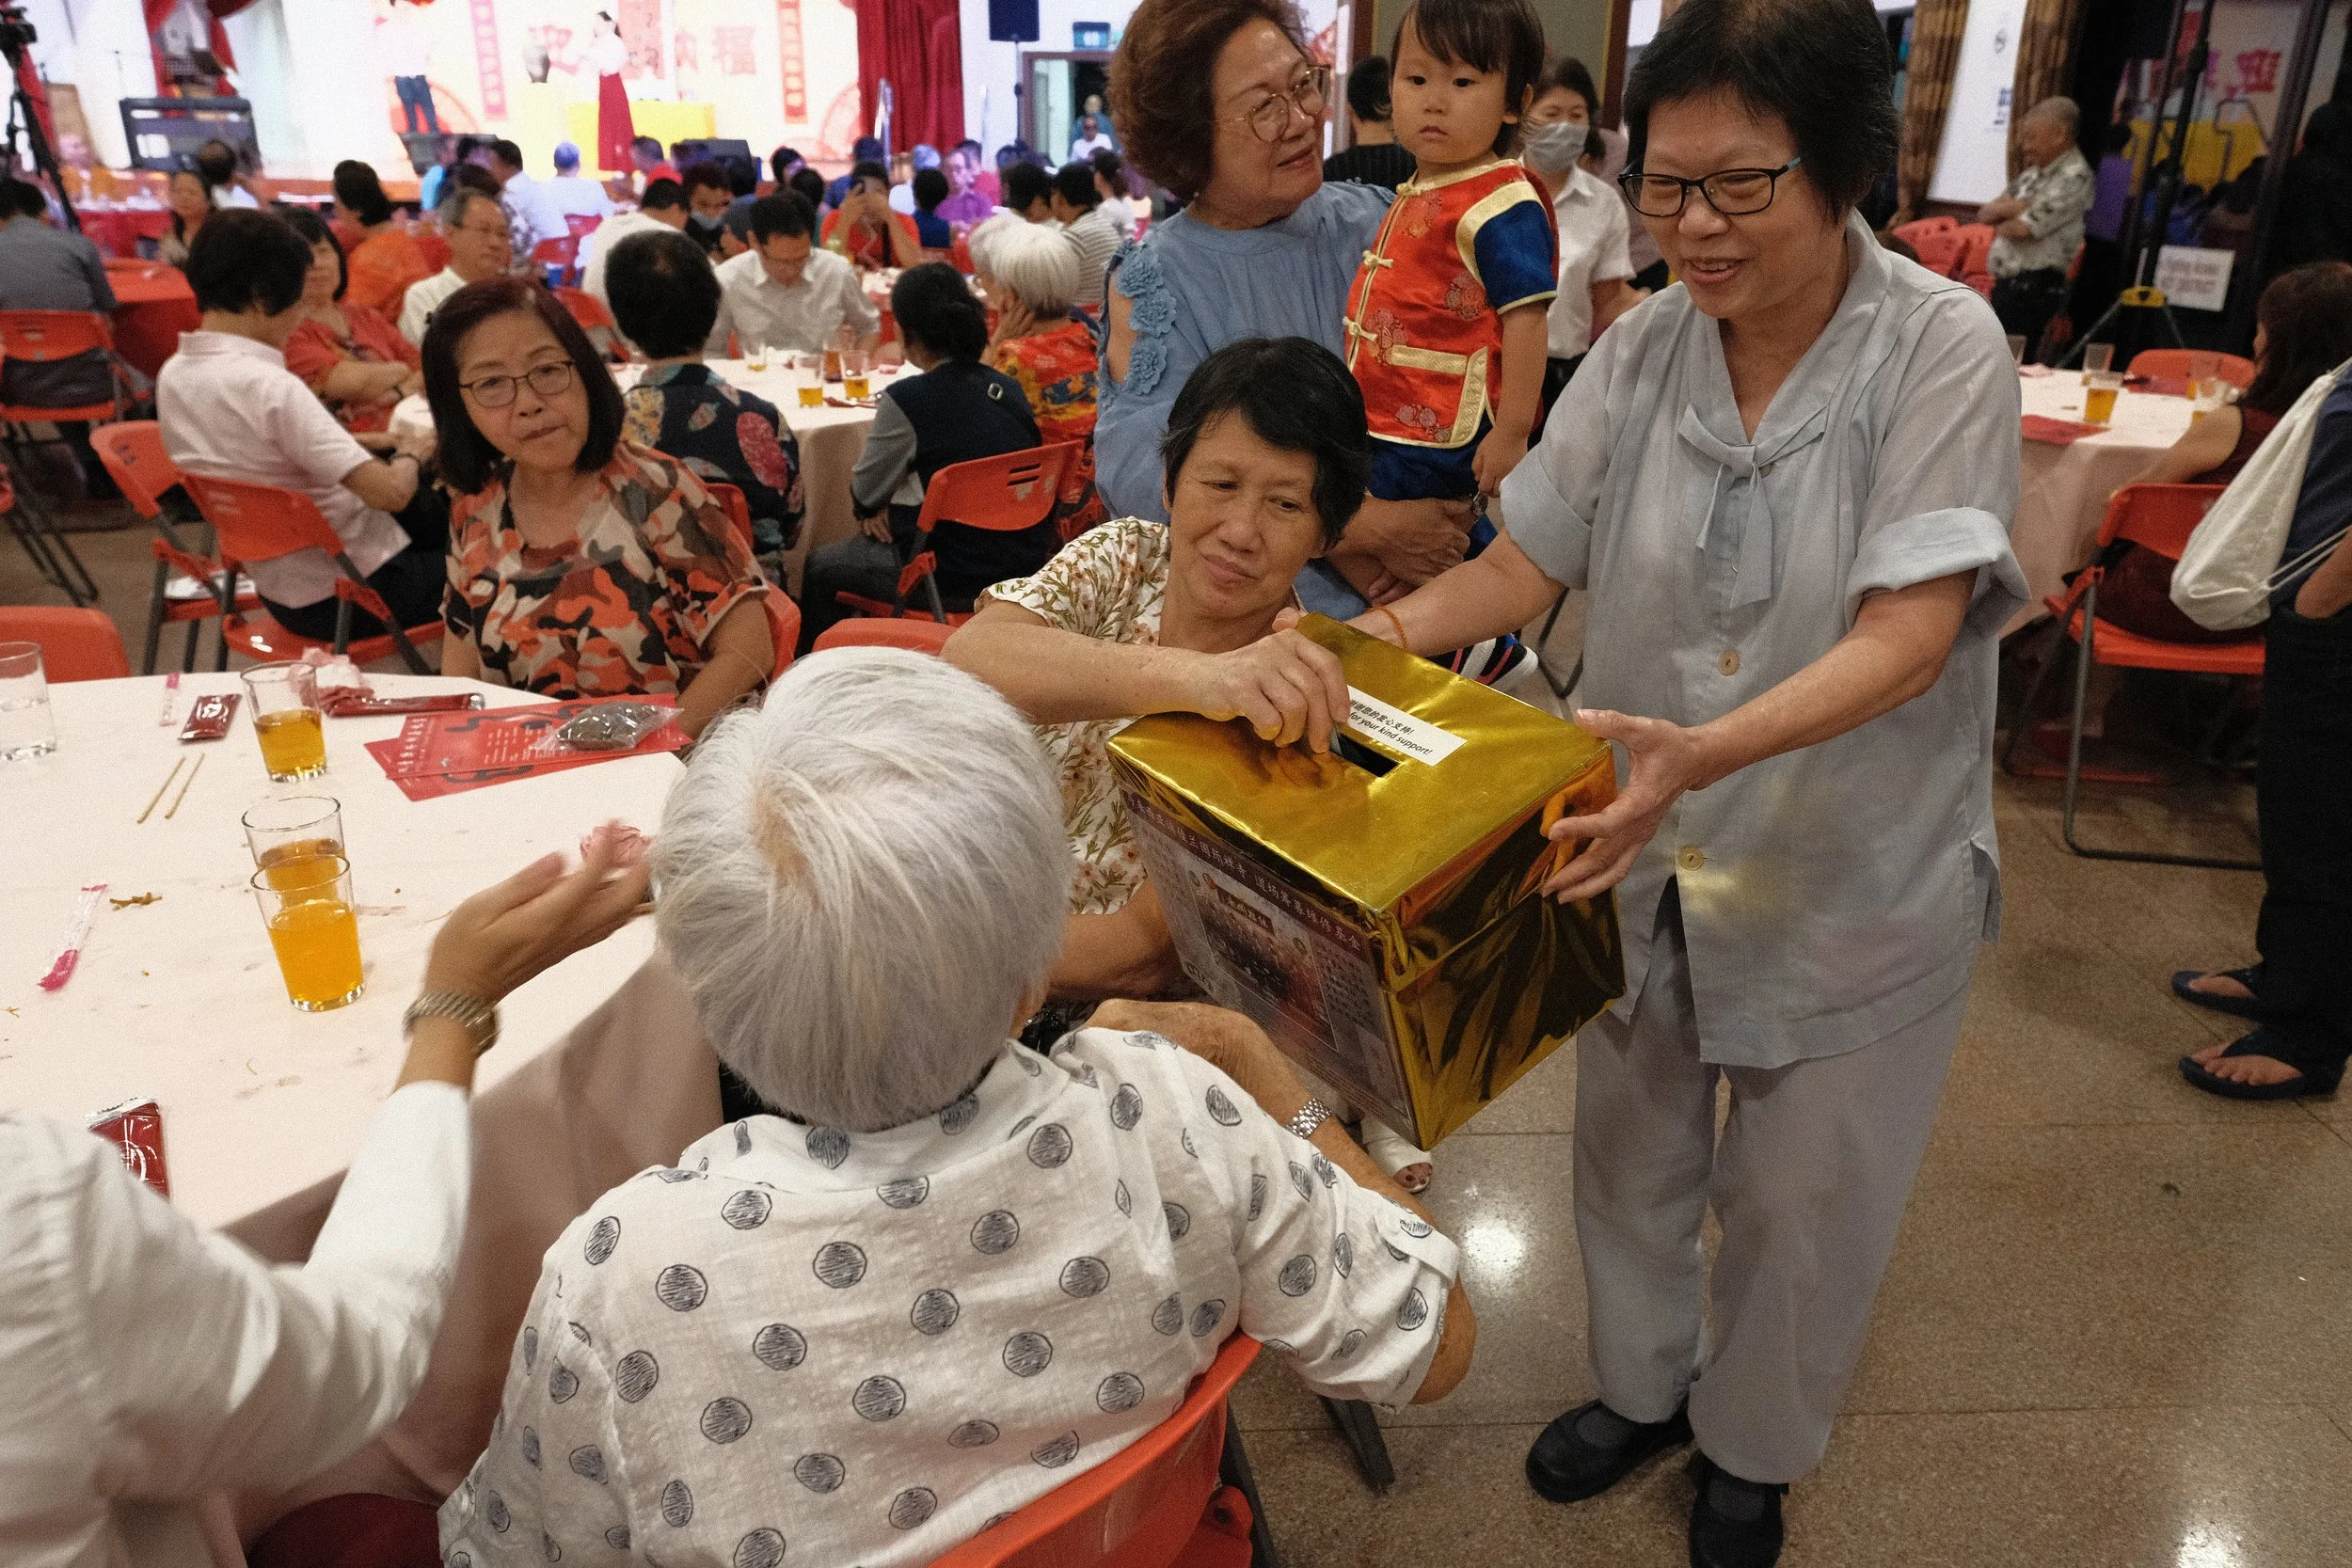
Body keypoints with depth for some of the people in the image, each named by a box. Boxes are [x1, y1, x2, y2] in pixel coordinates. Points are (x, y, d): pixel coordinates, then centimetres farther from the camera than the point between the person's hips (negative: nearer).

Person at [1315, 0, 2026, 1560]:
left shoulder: (1942, 348, -17)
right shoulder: (1643, 351, -5)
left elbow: (1910, 633, -26)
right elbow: (1528, 559, -5)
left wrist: (1711, 752, -42)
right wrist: (1370, 637, -23)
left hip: (1852, 883, -3)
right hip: (1645, 855, 4)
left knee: (1796, 1205, 16)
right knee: (1631, 1155, 21)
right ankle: (1643, 1386, 50)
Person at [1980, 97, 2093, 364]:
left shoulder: (2075, 178, -10)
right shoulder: (2034, 173, 19)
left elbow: (2023, 228, -17)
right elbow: (1984, 213, 14)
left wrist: (2000, 222, 5)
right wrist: (2016, 206, -6)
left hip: (2033, 289, -9)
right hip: (2006, 284, 9)